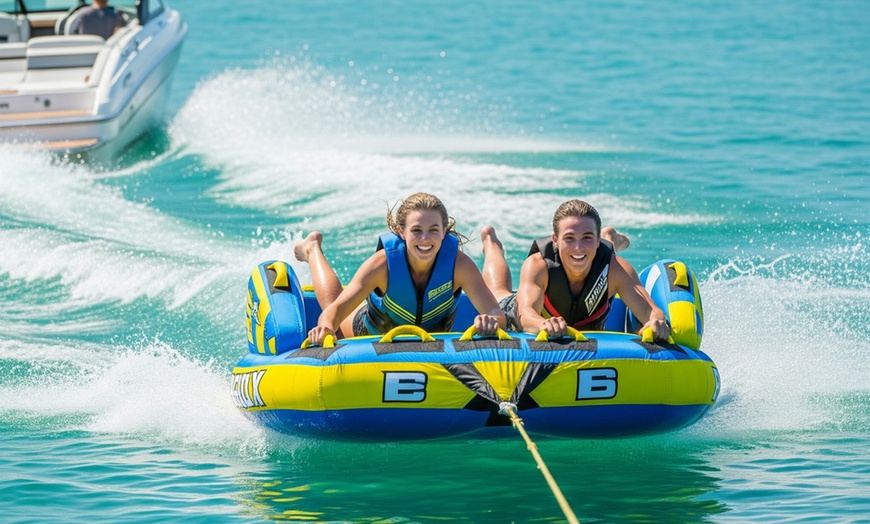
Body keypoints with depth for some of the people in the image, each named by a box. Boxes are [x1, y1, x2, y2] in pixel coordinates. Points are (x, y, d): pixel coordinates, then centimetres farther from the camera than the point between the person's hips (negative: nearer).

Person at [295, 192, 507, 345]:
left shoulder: (459, 264, -39)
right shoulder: (384, 263, -41)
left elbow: (497, 315, -44)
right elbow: (336, 309, -38)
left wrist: (491, 321, -69)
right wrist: (326, 326, -62)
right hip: (374, 331, -1)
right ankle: (313, 250, 51)